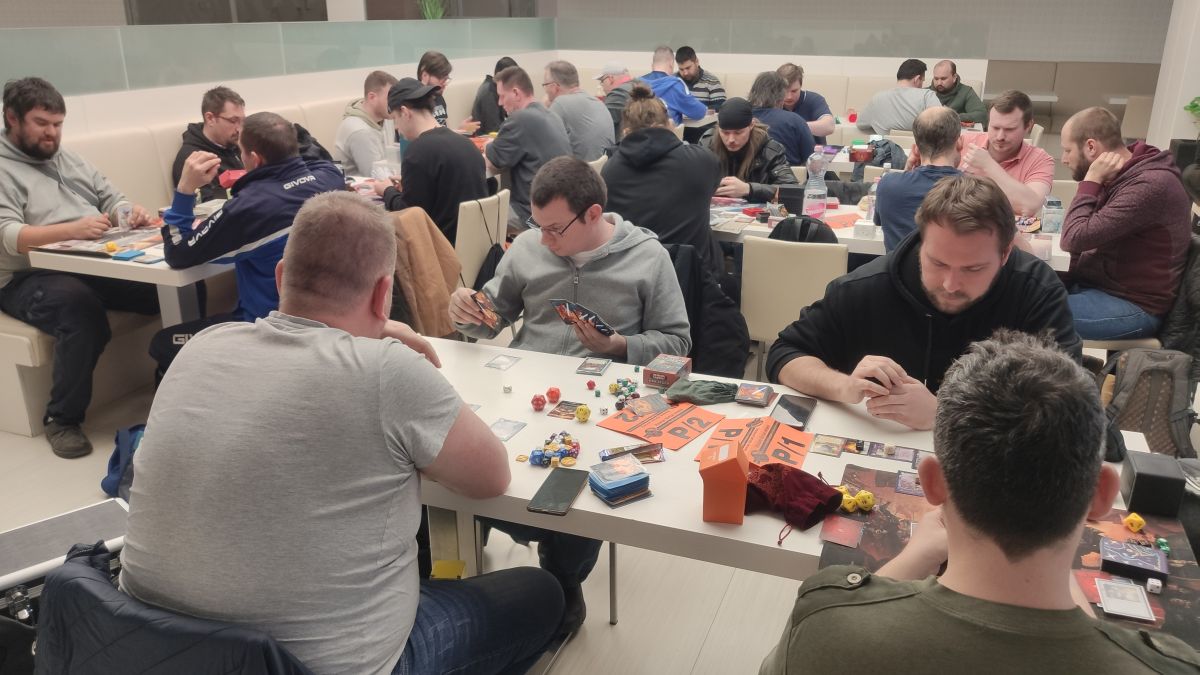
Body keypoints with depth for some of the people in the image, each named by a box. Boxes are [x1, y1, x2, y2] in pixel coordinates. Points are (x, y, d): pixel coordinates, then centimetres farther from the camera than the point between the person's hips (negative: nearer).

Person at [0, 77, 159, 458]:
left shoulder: (67, 158, 20)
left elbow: (111, 198, 17)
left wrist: (130, 213, -8)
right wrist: (72, 229, -32)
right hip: (32, 277, -5)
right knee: (82, 307, -39)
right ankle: (63, 418, -20)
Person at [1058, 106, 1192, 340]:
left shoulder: (1149, 185, -24)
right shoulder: (1122, 175, 7)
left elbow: (1074, 239, -26)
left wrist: (1091, 180, -18)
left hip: (1133, 307, -9)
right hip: (1096, 283, 9)